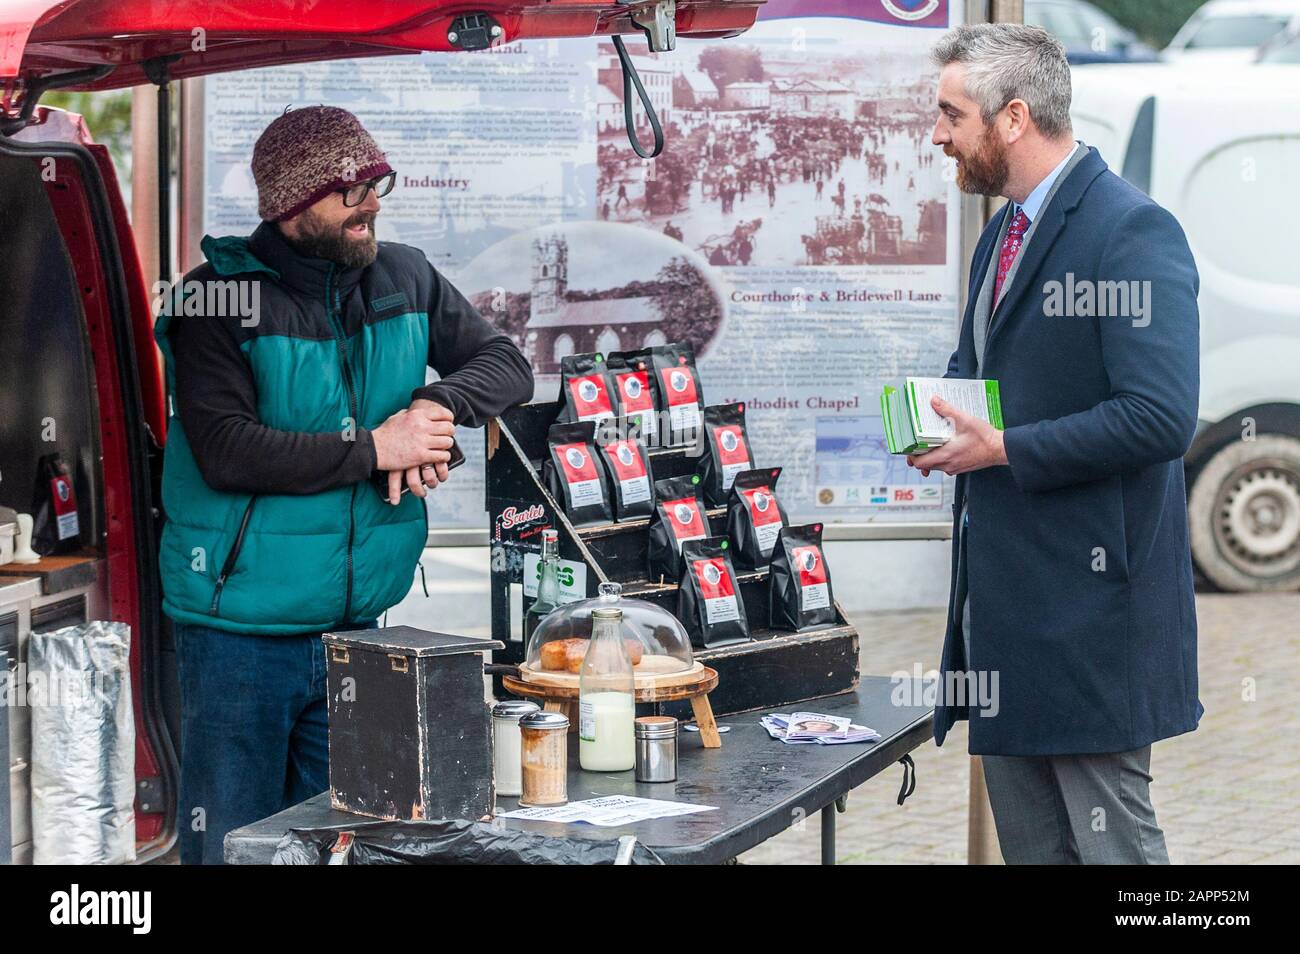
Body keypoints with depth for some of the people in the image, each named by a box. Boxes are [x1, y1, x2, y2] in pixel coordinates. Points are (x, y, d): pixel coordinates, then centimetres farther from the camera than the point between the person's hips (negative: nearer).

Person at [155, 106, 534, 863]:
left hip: (358, 625, 6)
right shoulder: (222, 299, -10)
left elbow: (508, 367, 10)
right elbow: (226, 453, -20)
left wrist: (435, 405, -12)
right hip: (241, 636, -5)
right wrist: (374, 449, -17)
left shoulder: (404, 280, 7)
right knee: (232, 846, -2)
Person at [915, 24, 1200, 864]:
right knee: (1027, 837, 14)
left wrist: (1007, 449, -18)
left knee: (1112, 839, -4)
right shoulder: (1003, 234, 15)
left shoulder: (1134, 234, -15)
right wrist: (945, 425, 5)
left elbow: (1161, 417, -24)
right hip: (1005, 591, 9)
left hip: (1090, 597, -9)